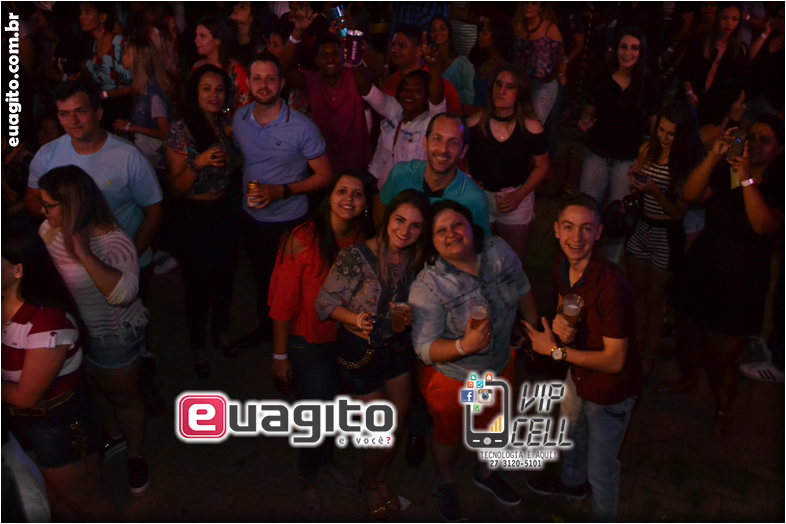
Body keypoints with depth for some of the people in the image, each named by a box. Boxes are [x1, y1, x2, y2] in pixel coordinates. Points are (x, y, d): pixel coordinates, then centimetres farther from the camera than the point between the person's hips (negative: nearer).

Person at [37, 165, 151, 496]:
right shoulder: (50, 229, -9)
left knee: (123, 396, 15)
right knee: (94, 391, 28)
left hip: (111, 337, -7)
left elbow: (124, 293, -41)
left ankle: (136, 456, 39)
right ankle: (112, 436, 55)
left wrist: (85, 255, -44)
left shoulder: (111, 242, -31)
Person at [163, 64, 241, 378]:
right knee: (197, 283, 9)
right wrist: (198, 163, -31)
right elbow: (174, 189, -15)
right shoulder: (181, 132, -16)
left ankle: (221, 330, 45)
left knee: (225, 277, 18)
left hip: (223, 214, 5)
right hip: (192, 218, -4)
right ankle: (199, 345, 32)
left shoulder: (227, 126, -1)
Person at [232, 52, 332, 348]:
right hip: (252, 219, 5)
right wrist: (244, 191, 2)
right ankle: (264, 329, 48)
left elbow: (324, 175, -15)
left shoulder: (302, 128, -21)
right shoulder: (239, 119, -5)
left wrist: (281, 191, -25)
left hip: (289, 221, -5)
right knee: (262, 278, 25)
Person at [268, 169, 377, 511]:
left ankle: (327, 459, 53)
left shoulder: (366, 240, -11)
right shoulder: (302, 240, -25)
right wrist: (280, 356, -12)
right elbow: (283, 303, -18)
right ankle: (308, 477, 42)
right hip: (309, 344, -4)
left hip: (350, 339, 4)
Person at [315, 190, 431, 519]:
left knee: (398, 427, 19)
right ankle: (369, 484, 40)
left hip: (397, 349, 6)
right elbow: (325, 303, -18)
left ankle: (379, 478, 50)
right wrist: (356, 319, -35)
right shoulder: (356, 257, -25)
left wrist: (410, 314, -14)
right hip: (359, 354, -6)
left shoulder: (415, 260, -7)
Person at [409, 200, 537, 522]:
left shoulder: (498, 251, -17)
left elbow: (522, 289, 2)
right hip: (451, 379, -4)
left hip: (499, 368, 5)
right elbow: (424, 348, -27)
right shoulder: (427, 287, -29)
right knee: (449, 436, 22)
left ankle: (485, 474, 62)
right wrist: (464, 346, -43)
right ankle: (447, 485, 55)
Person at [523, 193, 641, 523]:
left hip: (609, 390, -8)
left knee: (600, 469, 14)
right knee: (571, 432, 33)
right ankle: (572, 482, 65)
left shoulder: (612, 285, -36)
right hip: (578, 375, 8)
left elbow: (614, 360, -30)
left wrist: (555, 350, -25)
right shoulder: (562, 264, -13)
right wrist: (560, 324, -16)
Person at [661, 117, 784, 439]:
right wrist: (715, 156, -19)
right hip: (701, 271, 4)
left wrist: (747, 180, -28)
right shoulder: (725, 173, 3)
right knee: (687, 336, 18)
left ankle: (723, 409, 29)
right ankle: (688, 380, 48)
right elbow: (690, 194, -12)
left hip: (740, 285, -4)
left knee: (722, 355, 3)